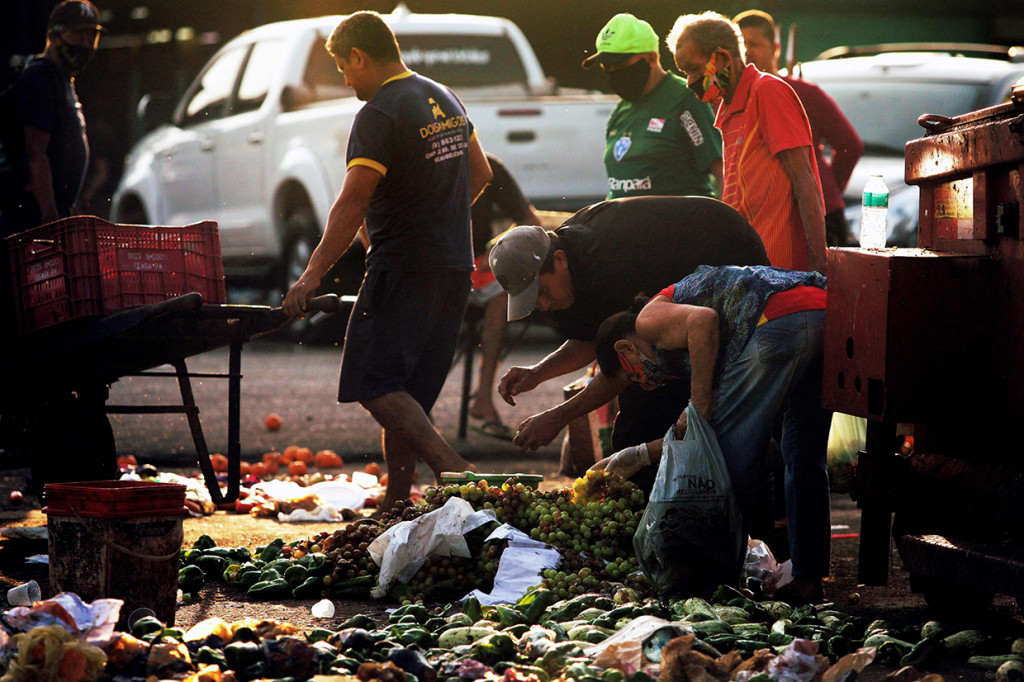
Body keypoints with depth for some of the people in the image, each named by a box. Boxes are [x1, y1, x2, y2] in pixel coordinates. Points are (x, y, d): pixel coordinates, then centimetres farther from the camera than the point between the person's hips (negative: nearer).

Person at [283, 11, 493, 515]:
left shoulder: (380, 114, -14)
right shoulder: (444, 100, 14)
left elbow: (352, 204, -21)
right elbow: (480, 173, 25)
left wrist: (312, 275, -20)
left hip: (404, 268, -9)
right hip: (454, 267, 9)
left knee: (375, 384, -11)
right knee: (408, 393, 12)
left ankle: (455, 471, -25)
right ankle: (396, 503, 13)